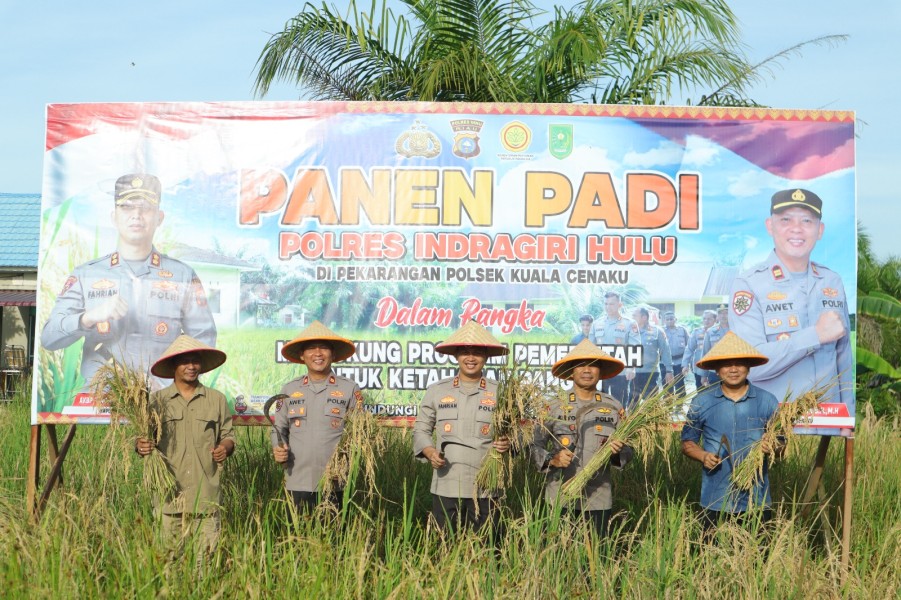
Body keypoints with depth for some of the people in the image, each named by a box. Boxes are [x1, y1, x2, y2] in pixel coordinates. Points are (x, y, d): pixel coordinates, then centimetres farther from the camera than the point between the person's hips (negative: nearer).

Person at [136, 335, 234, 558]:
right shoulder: (157, 401, 8)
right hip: (169, 498, -1)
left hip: (206, 498, 1)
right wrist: (141, 446, -13)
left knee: (206, 559, 0)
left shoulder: (216, 400, 11)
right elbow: (142, 438, 10)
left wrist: (226, 448, -6)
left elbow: (228, 435, 16)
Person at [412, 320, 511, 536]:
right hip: (446, 488, 1)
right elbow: (421, 429, 14)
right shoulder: (436, 391, 9)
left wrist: (507, 445, -14)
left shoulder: (499, 393, 6)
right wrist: (430, 452, -5)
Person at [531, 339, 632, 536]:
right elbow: (535, 446, 3)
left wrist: (617, 452, -12)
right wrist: (552, 459, -15)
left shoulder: (614, 408, 5)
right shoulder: (555, 407, 2)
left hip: (599, 498, 1)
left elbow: (628, 452, 9)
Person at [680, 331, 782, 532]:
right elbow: (688, 443, 11)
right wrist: (703, 456, -9)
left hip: (756, 501, 0)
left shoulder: (767, 402, 5)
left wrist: (772, 448, -13)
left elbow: (781, 444, 9)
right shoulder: (701, 403, 5)